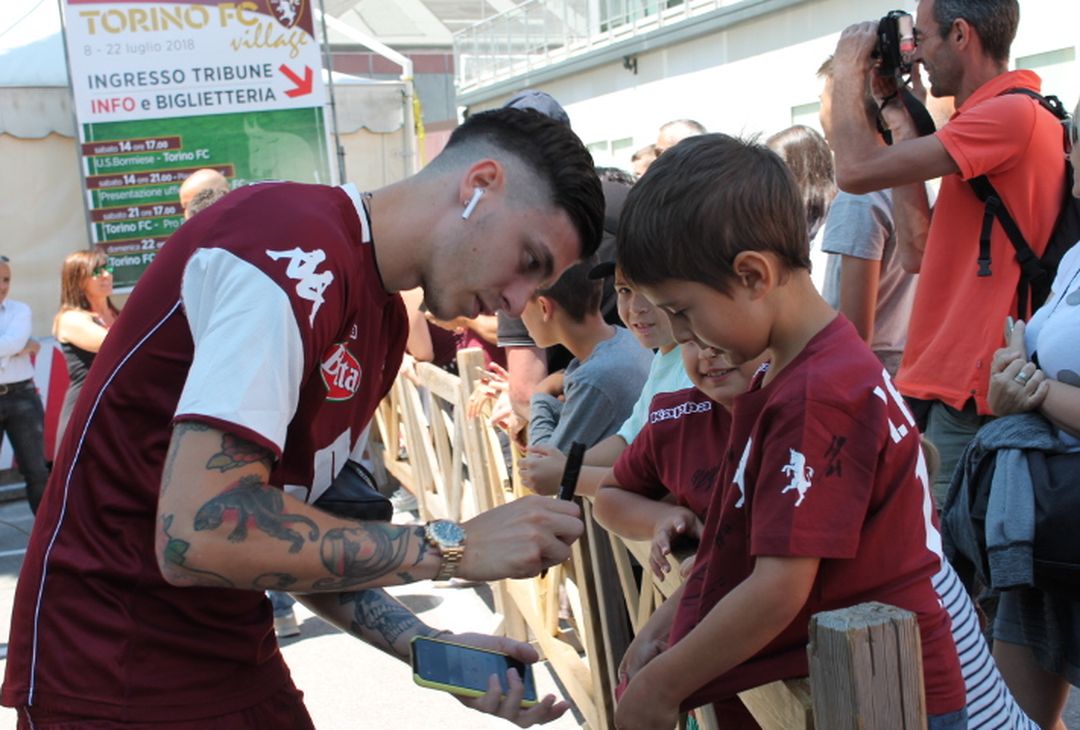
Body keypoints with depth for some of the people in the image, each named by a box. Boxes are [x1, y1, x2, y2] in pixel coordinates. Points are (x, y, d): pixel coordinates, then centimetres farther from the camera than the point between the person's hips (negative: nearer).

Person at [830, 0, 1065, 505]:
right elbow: (918, 251, 12)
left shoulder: (1014, 114, -14)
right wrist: (900, 118, 14)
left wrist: (848, 72, -2)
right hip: (947, 387, 10)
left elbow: (856, 171, -21)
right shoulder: (995, 118, 18)